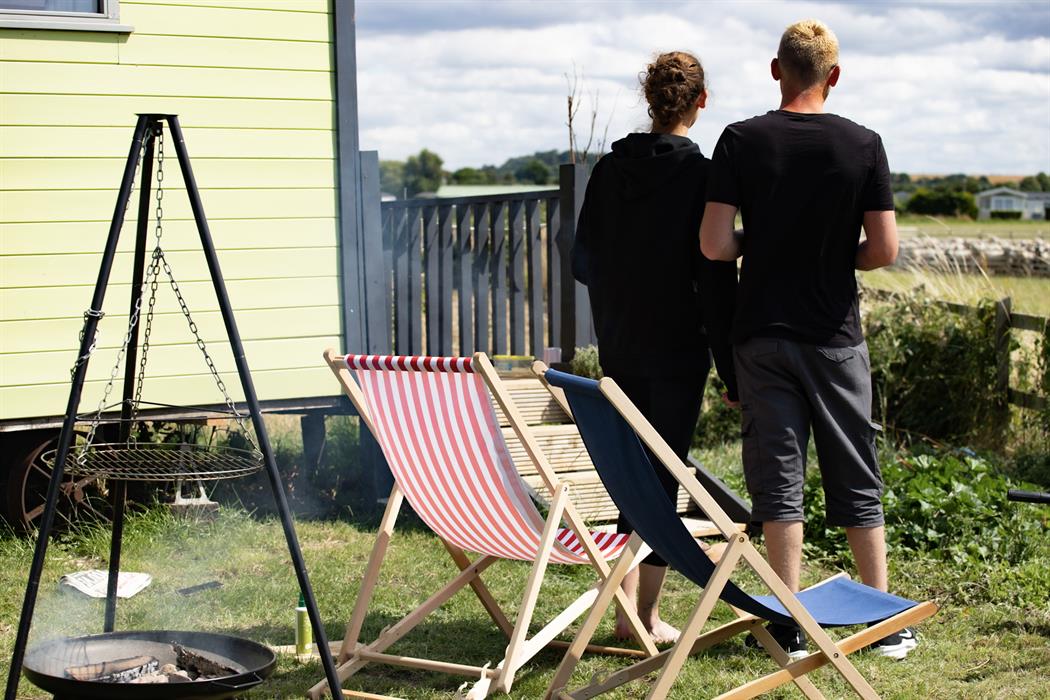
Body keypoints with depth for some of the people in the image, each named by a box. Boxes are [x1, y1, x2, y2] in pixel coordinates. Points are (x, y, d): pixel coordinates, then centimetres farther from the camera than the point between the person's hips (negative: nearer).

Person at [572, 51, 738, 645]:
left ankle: (626, 606, 13)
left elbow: (583, 260, 8)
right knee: (664, 477, 3)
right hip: (678, 351, -5)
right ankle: (647, 615, 7)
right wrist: (732, 371, -8)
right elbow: (716, 279, -13)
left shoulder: (610, 168, 3)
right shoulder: (700, 174, -12)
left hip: (619, 349, 5)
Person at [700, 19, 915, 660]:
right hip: (836, 336, 0)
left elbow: (715, 245, -10)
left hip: (763, 336, 0)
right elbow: (885, 249, -6)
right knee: (857, 480, 10)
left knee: (778, 479, 5)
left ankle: (790, 626, 6)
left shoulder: (741, 140, -6)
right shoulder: (863, 144, -5)